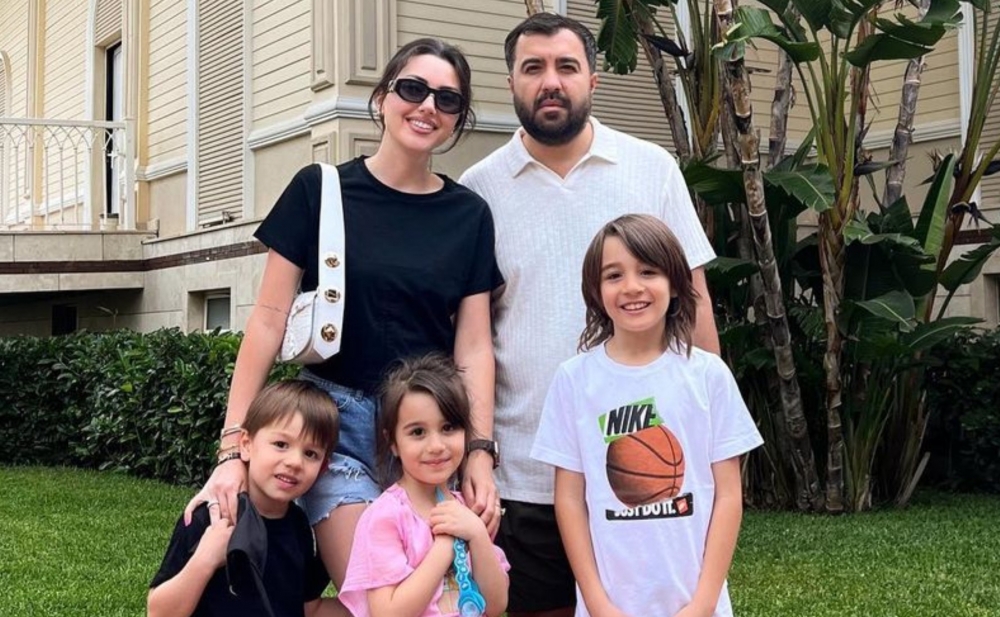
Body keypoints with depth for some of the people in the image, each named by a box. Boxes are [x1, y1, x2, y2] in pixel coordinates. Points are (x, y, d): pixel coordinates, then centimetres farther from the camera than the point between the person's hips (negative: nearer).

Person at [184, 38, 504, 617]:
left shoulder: (469, 214, 5)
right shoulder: (320, 190, -2)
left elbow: (474, 347, 4)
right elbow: (269, 319, -3)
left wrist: (479, 453, -6)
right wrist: (234, 446, -8)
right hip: (338, 417, -3)